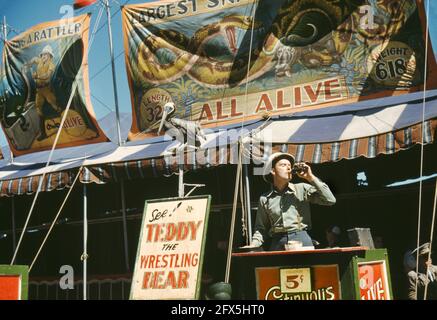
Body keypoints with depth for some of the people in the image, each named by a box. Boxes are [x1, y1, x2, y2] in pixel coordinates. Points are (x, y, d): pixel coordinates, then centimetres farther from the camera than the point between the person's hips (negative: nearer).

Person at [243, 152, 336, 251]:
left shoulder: (302, 189, 8)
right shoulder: (265, 199, 13)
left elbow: (330, 200, 0)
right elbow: (261, 228, 18)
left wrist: (311, 178, -1)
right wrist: (253, 245, 0)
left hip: (301, 240, -1)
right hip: (277, 243, 1)